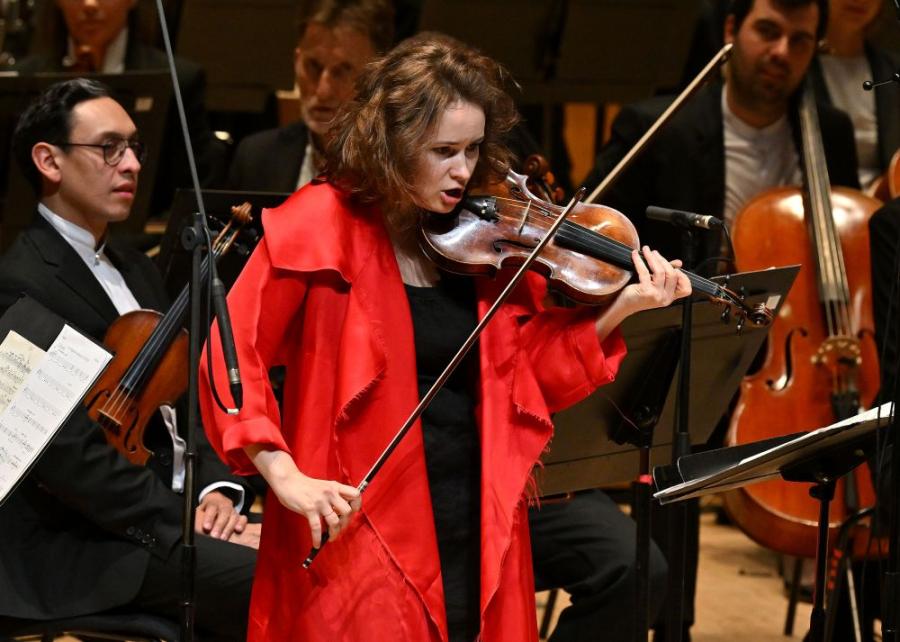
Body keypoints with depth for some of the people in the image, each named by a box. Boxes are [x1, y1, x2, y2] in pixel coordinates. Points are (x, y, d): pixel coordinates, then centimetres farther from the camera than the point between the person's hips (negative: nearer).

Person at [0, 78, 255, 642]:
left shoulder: (135, 272, 18)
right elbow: (72, 456, -20)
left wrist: (217, 488, -1)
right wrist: (185, 527, -20)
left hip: (176, 508, 9)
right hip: (81, 548, -9)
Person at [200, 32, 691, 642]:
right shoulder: (322, 225, -7)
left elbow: (527, 377, 5)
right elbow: (232, 357, -11)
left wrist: (620, 310, -7)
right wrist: (285, 476, -21)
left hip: (478, 529, 4)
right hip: (360, 535, -4)